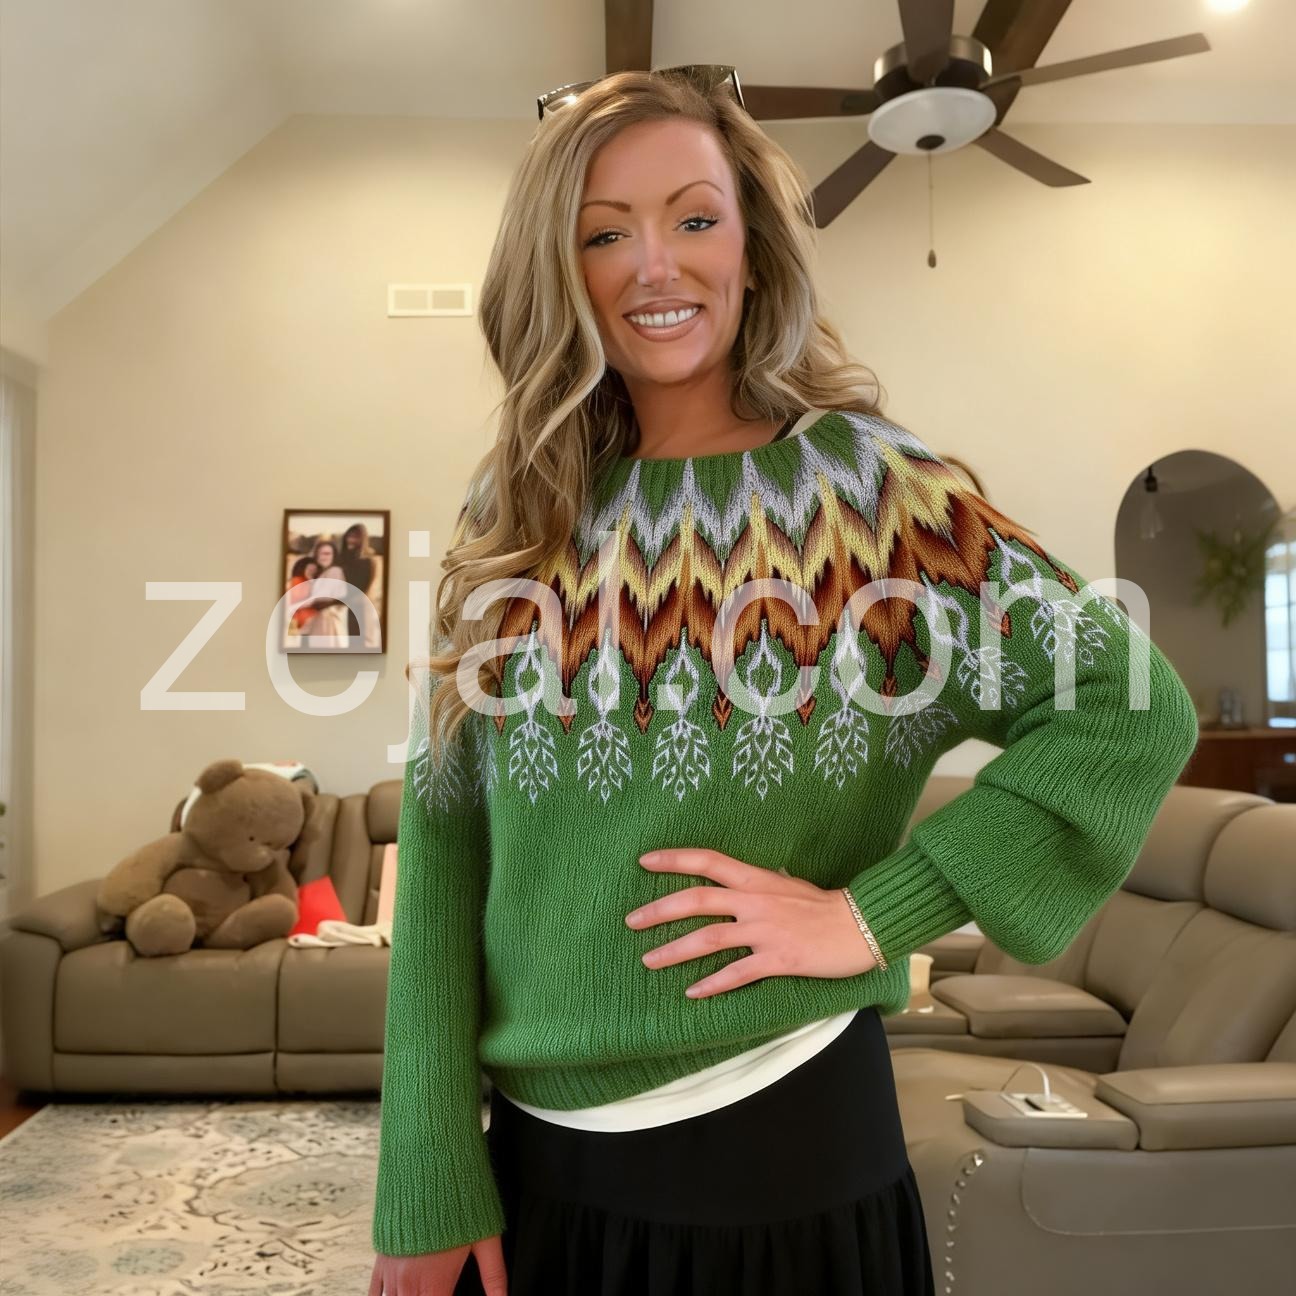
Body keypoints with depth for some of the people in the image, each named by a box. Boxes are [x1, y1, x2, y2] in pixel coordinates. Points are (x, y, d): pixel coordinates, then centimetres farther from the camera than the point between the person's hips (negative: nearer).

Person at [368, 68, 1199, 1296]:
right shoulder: (513, 512, 0)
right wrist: (427, 1179, -6)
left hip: (782, 1145, -2)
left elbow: (1134, 712, -10)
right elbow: (444, 835, -2)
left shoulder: (860, 482, -7)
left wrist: (875, 914, -16)